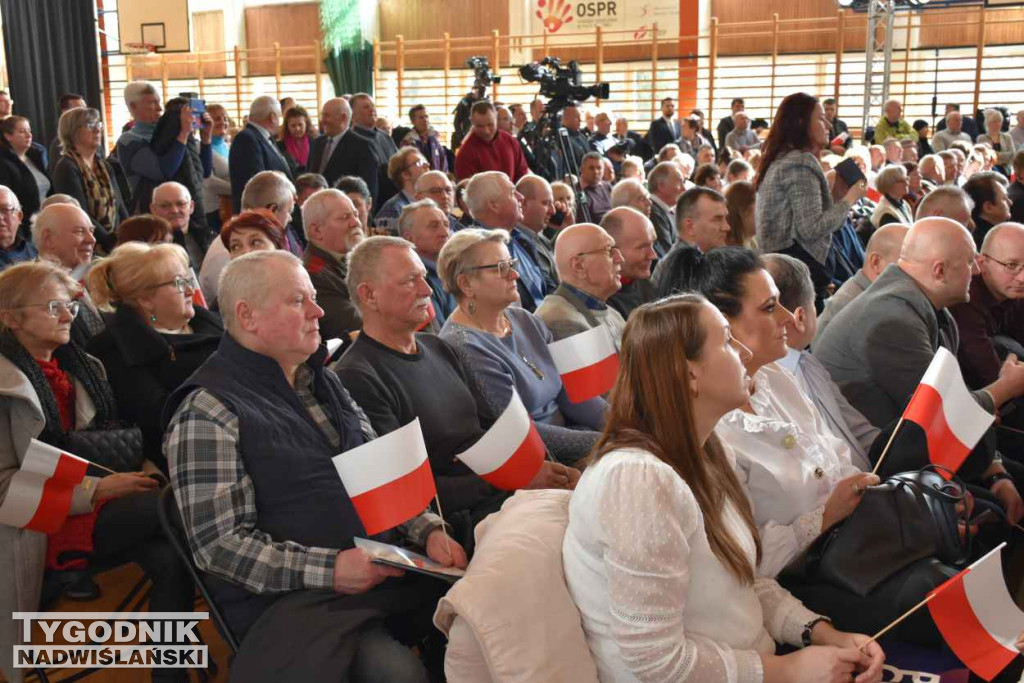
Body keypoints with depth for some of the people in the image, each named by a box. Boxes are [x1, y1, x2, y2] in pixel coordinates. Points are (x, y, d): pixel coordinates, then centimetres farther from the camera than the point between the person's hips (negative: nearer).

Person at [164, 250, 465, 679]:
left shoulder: (322, 381, 16)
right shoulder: (208, 412, -9)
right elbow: (219, 544, -13)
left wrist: (428, 531, 0)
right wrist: (329, 569, -20)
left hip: (387, 567, 8)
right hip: (293, 599, -7)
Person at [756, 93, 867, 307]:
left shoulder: (779, 160, 16)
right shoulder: (801, 163, -14)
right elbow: (811, 229, -20)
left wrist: (836, 193, 17)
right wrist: (849, 199, -10)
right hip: (800, 269, -10)